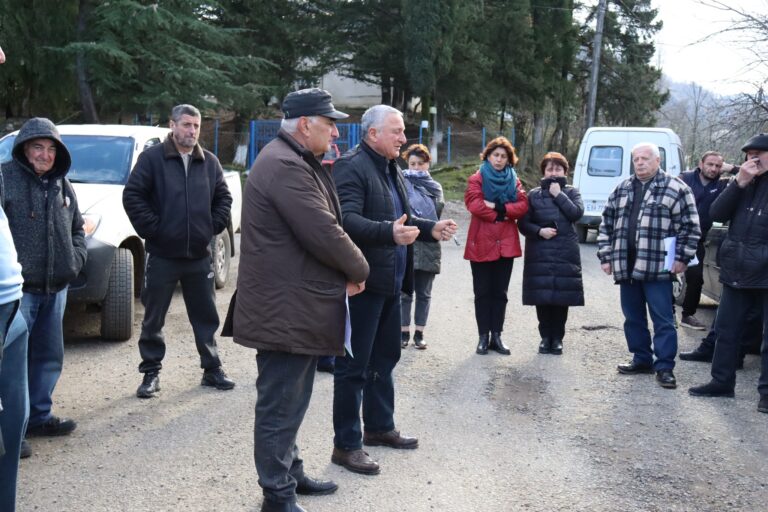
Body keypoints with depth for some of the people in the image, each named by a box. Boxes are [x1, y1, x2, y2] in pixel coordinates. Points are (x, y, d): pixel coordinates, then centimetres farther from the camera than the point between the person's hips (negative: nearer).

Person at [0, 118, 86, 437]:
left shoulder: (62, 185, 14)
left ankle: (38, 416, 27)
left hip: (56, 288, 7)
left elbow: (77, 228, 23)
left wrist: (76, 258, 6)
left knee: (49, 357, 14)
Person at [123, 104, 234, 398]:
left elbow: (223, 197, 16)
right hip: (162, 255, -3)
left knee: (206, 317, 11)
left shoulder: (209, 162, 7)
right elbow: (132, 195, -8)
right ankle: (151, 372, 16)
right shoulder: (152, 158, -5)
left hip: (199, 255, 3)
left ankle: (212, 369, 22)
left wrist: (214, 227, 5)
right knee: (154, 318, 5)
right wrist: (151, 228, -11)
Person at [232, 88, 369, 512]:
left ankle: (290, 473, 34)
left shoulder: (295, 162, 16)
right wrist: (359, 269, -7)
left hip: (293, 305, 11)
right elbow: (324, 234, -23)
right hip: (285, 310, -11)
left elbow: (321, 225, 19)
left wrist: (347, 267, 6)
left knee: (289, 402, 21)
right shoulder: (285, 166, -20)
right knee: (281, 406, -1)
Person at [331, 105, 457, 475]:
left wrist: (431, 229, 9)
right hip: (362, 282, -10)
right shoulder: (351, 167, -14)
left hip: (389, 281, 10)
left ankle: (379, 427, 35)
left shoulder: (391, 170, 17)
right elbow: (347, 219, -26)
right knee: (354, 365, -2)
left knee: (385, 358, 20)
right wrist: (390, 233, -38)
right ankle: (346, 445, 6)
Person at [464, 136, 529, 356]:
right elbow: (473, 204, -16)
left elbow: (523, 205, -3)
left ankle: (496, 336, 13)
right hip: (481, 243, -3)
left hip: (506, 244, 3)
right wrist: (499, 215, -12)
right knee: (483, 292, 3)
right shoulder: (477, 179, 1)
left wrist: (498, 207, -14)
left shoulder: (513, 180, 11)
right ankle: (483, 336, 9)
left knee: (500, 292, 8)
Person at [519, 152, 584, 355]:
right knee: (542, 297, -2)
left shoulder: (571, 192, 10)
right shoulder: (534, 195, 9)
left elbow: (577, 213, -8)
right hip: (539, 254, 0)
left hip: (565, 253, 0)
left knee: (562, 297, -1)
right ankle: (545, 336, 12)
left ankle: (557, 338, 11)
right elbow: (524, 223, 5)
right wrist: (540, 231, -11)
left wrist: (559, 195, -7)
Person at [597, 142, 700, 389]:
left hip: (657, 267, -6)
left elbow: (690, 226, -4)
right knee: (633, 317, 13)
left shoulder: (676, 189, -3)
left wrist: (682, 257, -8)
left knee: (663, 320, -1)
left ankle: (665, 367, 5)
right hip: (626, 266, 6)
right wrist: (606, 256, 10)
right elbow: (607, 224, 16)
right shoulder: (621, 189, 14)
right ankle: (642, 359, 25)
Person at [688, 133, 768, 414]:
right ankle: (722, 381, 22)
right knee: (726, 330, 11)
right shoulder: (741, 182, 10)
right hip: (736, 271, 5)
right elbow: (717, 214, -2)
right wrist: (739, 183, -12)